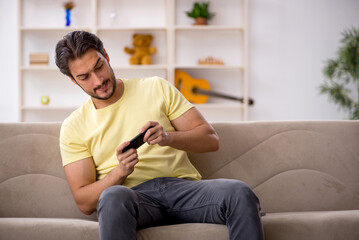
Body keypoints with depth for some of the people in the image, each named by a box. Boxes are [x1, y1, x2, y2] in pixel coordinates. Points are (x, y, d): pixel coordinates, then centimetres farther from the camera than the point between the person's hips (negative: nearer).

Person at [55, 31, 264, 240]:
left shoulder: (156, 88, 15)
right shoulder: (73, 127, 12)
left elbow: (211, 140, 9)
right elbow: (84, 202, 4)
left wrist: (169, 137, -11)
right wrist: (120, 172, -15)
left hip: (182, 185, 2)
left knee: (240, 193, -30)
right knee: (113, 197, -39)